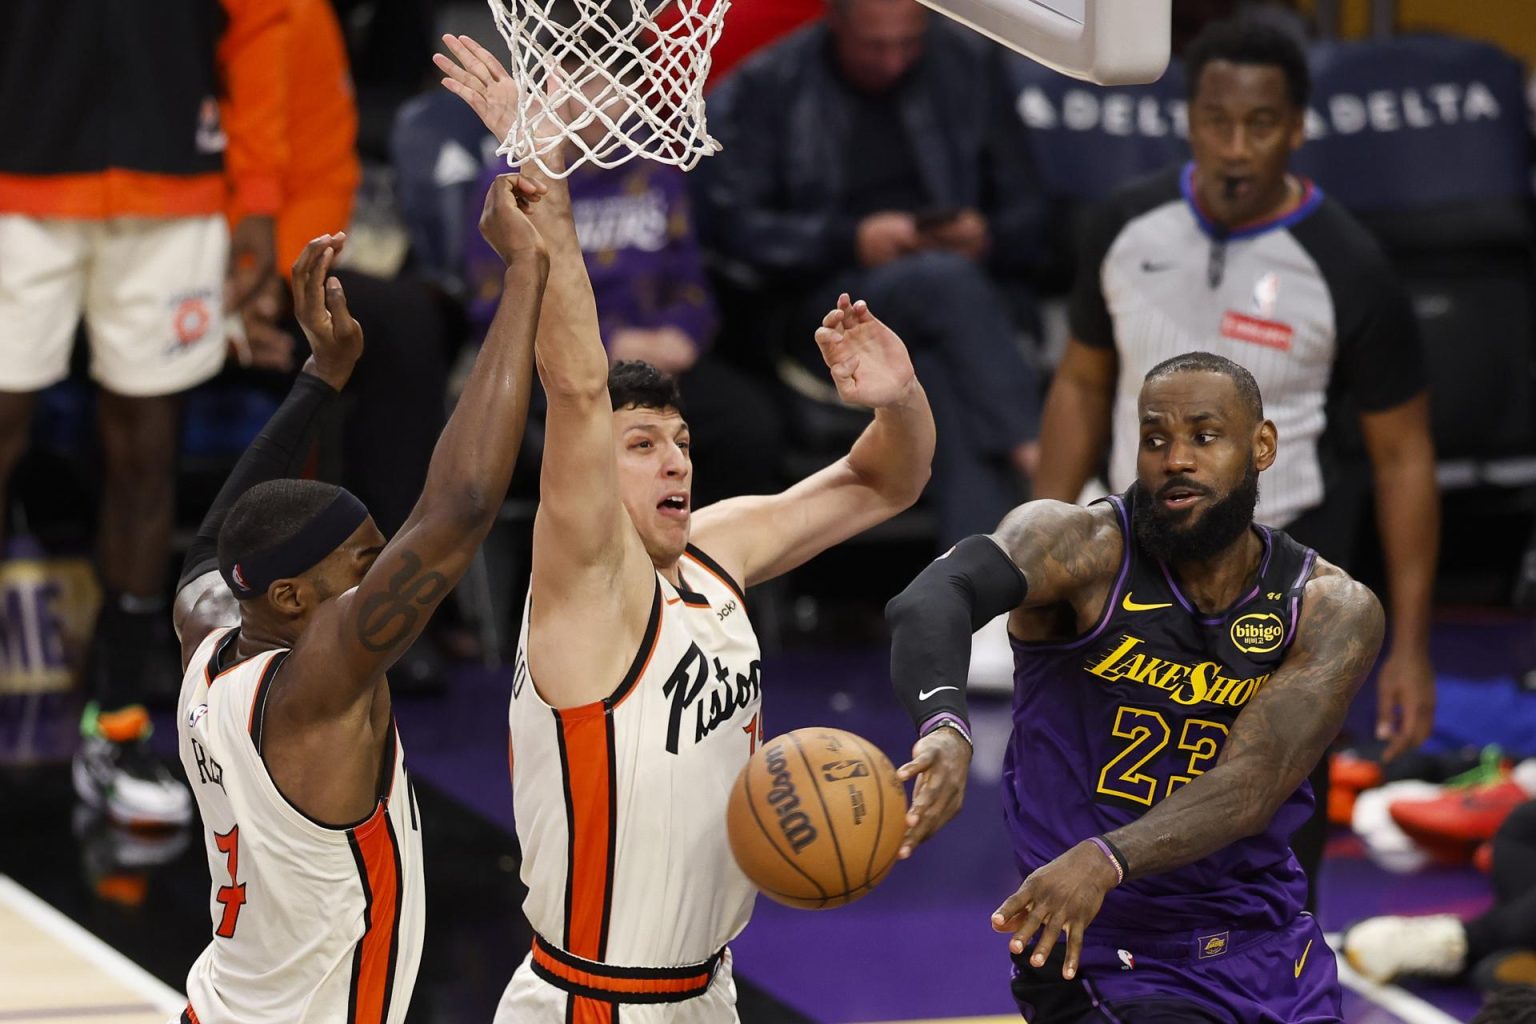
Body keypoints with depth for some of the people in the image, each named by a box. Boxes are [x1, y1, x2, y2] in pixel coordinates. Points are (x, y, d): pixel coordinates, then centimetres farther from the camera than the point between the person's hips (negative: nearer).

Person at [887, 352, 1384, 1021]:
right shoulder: (1085, 546, -13)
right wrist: (944, 726, -56)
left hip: (1263, 937, 5)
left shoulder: (1330, 612, -6)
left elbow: (1250, 789, -20)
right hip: (1103, 951, -4)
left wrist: (1103, 862, -38)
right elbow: (931, 599, -34)